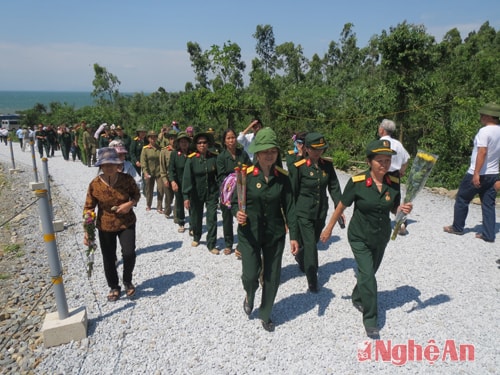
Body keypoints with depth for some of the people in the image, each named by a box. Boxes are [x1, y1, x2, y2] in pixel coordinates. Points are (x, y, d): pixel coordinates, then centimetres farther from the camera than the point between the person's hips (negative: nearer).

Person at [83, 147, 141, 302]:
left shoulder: (127, 179, -14)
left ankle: (127, 281, 20)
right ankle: (114, 287, 35)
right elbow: (88, 208, -9)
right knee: (108, 258, 10)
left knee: (129, 253, -12)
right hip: (105, 226, 1)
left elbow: (136, 194, 4)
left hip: (127, 223, 0)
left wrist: (130, 204, -19)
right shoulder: (95, 184, -14)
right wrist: (87, 231, -16)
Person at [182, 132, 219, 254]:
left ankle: (211, 245, 10)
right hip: (196, 193, 0)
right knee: (196, 217, 14)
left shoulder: (214, 158, -5)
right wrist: (186, 197, -16)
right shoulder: (191, 159, -9)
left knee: (212, 218, -2)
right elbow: (187, 178, -12)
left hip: (212, 193, 0)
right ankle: (196, 237, 41)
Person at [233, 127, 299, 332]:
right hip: (249, 233, -2)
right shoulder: (246, 175, -10)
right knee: (250, 276, -1)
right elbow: (235, 201, -2)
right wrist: (237, 213, -24)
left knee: (273, 277, 10)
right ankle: (250, 296, 38)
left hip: (275, 234, 2)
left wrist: (293, 235, -3)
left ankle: (265, 314, 35)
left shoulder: (282, 177, -5)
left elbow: (289, 207, -1)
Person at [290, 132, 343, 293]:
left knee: (313, 242, 21)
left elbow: (334, 187, 1)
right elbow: (292, 192, -7)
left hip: (321, 212, 5)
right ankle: (312, 281, 7)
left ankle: (299, 257, 52)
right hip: (303, 213, -5)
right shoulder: (298, 167, -13)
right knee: (310, 245, -6)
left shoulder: (327, 165, 0)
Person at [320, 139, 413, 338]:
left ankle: (358, 298, 49)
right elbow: (341, 206, -9)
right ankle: (370, 320, 9)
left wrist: (403, 209, -19)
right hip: (359, 237, -4)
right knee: (368, 276, -9)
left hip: (381, 237, 4)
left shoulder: (394, 182, -10)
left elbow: (393, 209, 4)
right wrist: (329, 228, -1)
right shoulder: (357, 182, -21)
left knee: (368, 273, 21)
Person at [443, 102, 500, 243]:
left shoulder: (484, 131, -16)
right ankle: (489, 235, 11)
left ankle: (457, 227, 20)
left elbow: (482, 152, -25)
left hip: (478, 174, -7)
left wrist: (476, 173, -28)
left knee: (462, 199, 9)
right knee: (488, 204, 9)